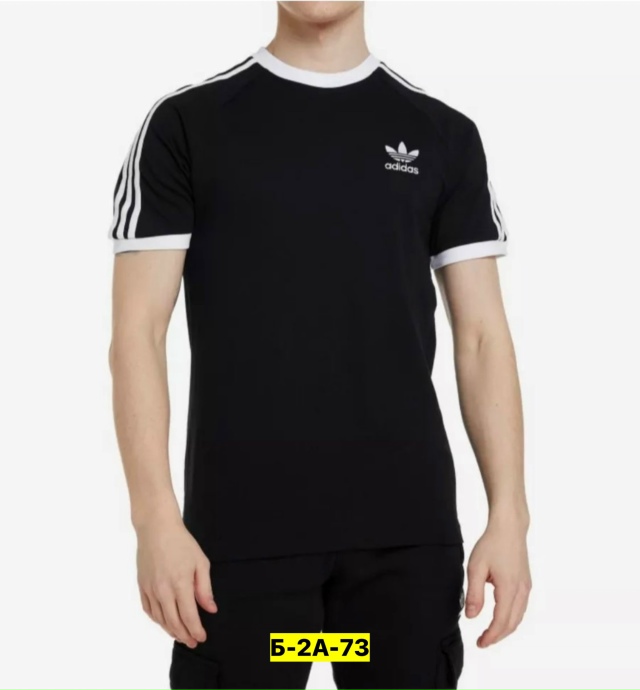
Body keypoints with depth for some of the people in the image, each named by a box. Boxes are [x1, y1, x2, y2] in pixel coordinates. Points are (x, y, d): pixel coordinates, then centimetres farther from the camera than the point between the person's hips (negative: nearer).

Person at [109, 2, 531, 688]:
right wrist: (156, 516, -11)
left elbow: (481, 336, 7)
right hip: (241, 529, -2)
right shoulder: (186, 124, 2)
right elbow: (137, 331, -2)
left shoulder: (443, 136, 9)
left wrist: (508, 513, -1)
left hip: (408, 529, 2)